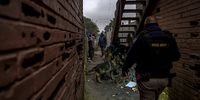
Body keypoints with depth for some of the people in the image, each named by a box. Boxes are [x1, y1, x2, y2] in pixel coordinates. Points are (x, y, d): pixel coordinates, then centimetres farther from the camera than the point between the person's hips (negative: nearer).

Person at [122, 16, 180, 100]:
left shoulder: (143, 37, -12)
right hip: (164, 79, 5)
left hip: (147, 79, -5)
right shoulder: (169, 38, 0)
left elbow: (131, 55, -12)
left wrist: (125, 68, 2)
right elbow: (176, 57, 7)